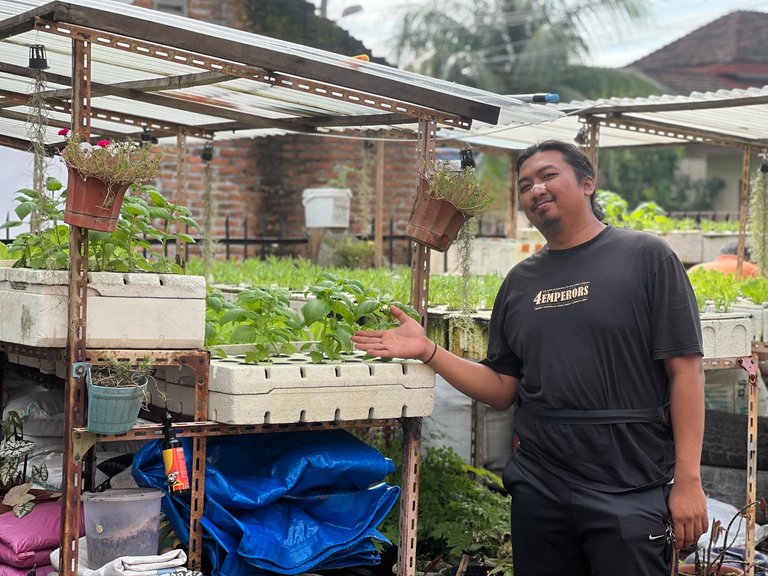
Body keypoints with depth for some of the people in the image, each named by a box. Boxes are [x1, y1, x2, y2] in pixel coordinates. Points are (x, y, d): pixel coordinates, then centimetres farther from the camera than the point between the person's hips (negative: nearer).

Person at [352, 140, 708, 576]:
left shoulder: (646, 257, -3)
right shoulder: (520, 282, 12)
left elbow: (685, 370, -7)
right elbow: (501, 390, 12)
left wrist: (688, 480, -12)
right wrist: (429, 352, -1)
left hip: (630, 492, -4)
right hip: (538, 491, 5)